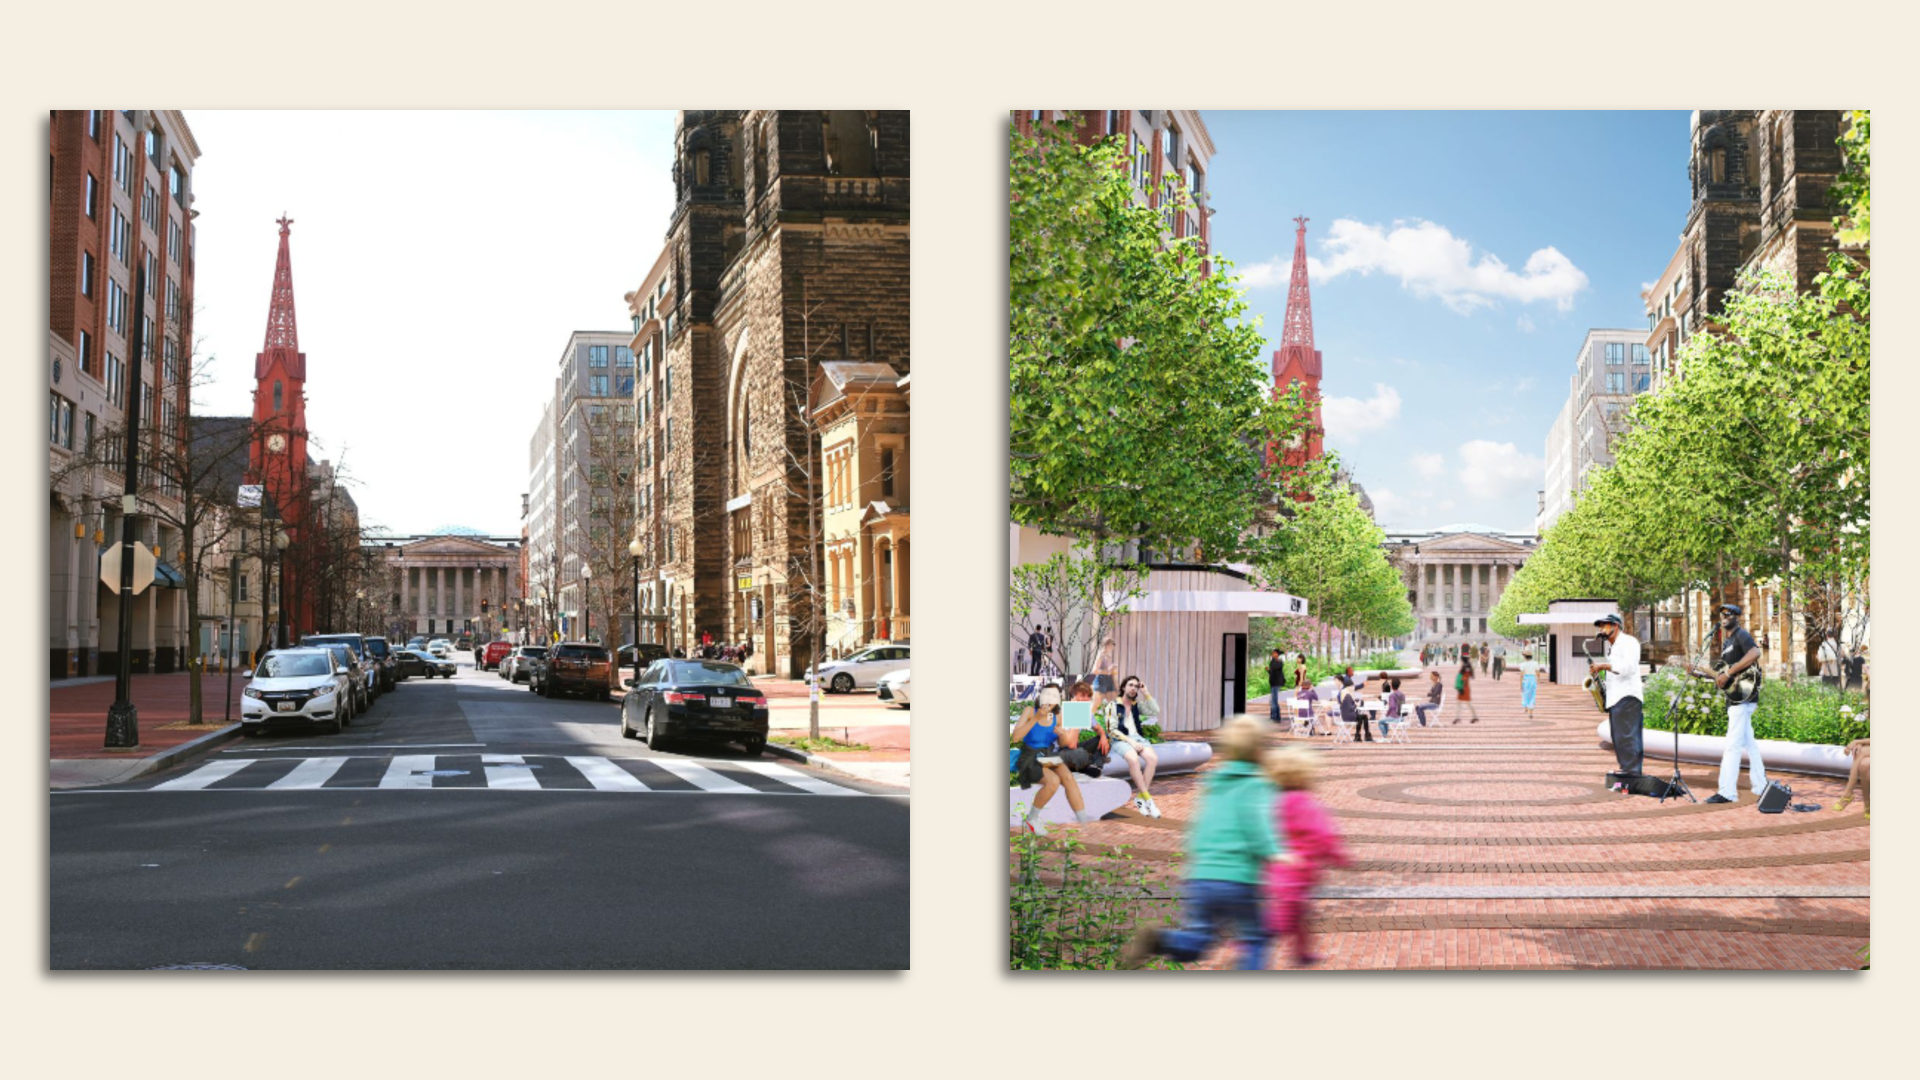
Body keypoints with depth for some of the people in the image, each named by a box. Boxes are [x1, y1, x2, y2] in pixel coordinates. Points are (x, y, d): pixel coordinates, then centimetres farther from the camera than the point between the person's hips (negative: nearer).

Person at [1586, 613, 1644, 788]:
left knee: (1626, 739, -14)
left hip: (1627, 697, -10)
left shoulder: (1628, 642, -5)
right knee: (1619, 741, 8)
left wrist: (1604, 666, -18)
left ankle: (1632, 779, -17)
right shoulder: (1612, 647, 24)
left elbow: (1628, 668, -19)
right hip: (1614, 699, 10)